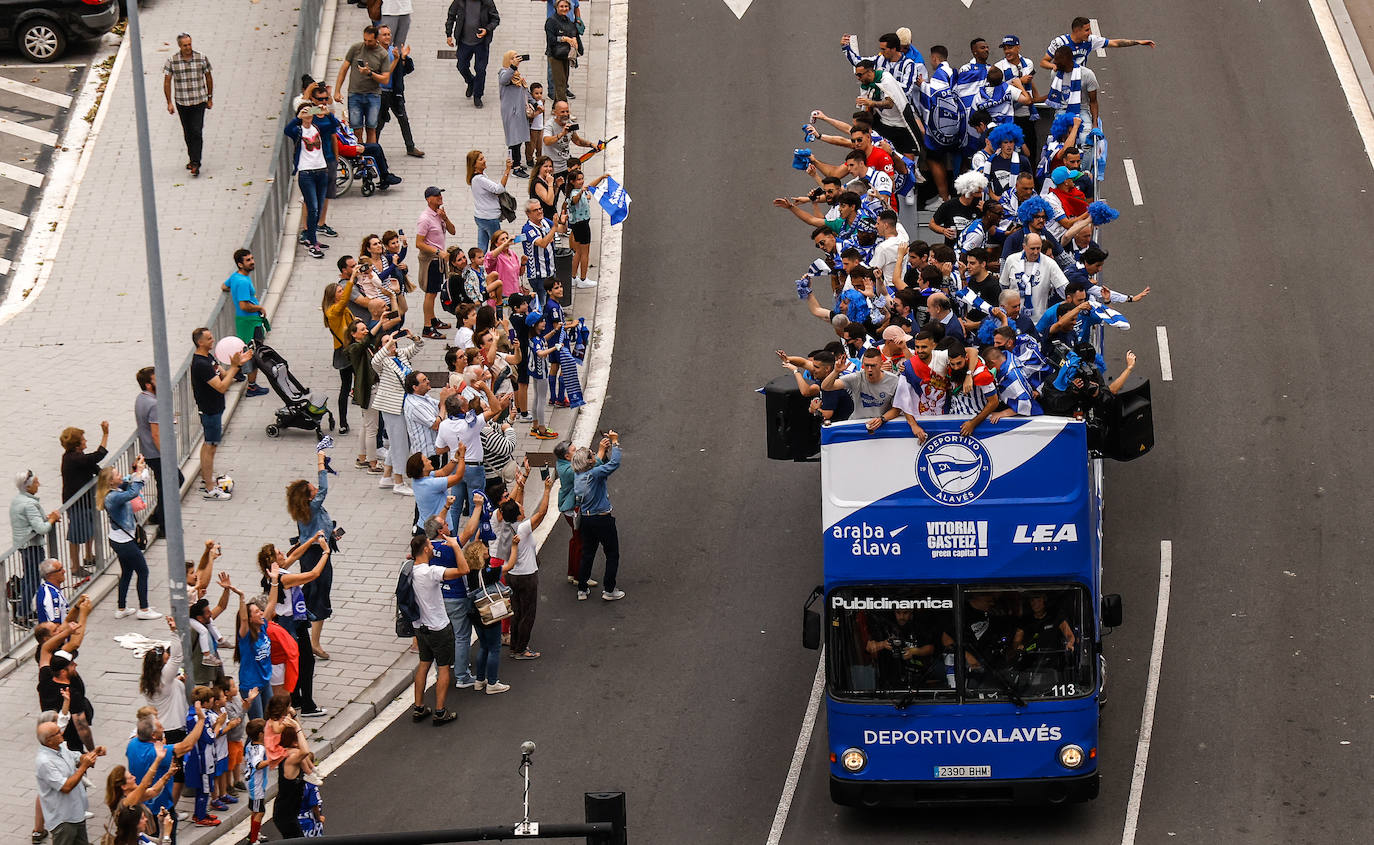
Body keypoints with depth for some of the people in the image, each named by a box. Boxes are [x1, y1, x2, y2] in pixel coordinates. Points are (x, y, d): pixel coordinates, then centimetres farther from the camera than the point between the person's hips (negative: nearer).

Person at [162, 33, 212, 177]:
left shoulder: (201, 59, -5)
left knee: (197, 132, -11)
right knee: (187, 133, 12)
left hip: (199, 101, -1)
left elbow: (208, 78, 7)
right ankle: (192, 159, 30)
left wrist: (210, 98, 9)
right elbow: (167, 82, -2)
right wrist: (169, 103, -6)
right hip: (181, 102, 1)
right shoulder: (172, 61, -6)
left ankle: (195, 164, -14)